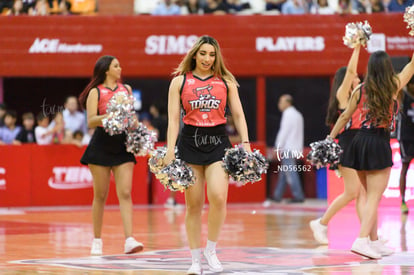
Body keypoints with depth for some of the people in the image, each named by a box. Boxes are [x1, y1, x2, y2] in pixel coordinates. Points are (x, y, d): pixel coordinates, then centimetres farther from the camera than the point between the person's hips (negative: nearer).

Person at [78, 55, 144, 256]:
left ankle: (129, 240, -16)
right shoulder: (96, 92, 0)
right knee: (100, 195, 4)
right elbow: (91, 122, -9)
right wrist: (109, 116, -24)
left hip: (123, 145, 3)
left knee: (125, 193, -8)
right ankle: (97, 241, 14)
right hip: (102, 146, -3)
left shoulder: (126, 89, 12)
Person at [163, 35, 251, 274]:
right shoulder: (180, 81, 5)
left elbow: (238, 114, 9)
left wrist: (245, 143, -2)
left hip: (218, 141, 0)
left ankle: (211, 250, 1)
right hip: (190, 142, 0)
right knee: (193, 204, 2)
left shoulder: (226, 81, 8)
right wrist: (170, 151, -7)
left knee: (218, 197, -17)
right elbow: (174, 119, 2)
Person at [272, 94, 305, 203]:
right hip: (296, 148, 10)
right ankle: (277, 196, 16)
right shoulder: (297, 115, 19)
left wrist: (278, 147, -10)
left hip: (288, 148, -10)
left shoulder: (288, 114, -10)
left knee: (290, 173, -10)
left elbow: (284, 132, -14)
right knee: (283, 172, 13)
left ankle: (298, 196, -13)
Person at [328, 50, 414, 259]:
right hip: (379, 144, -5)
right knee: (374, 197, -6)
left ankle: (374, 242, 21)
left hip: (359, 142, 5)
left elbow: (345, 116, 11)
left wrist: (330, 138, 22)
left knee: (371, 195, 16)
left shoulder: (360, 91, 3)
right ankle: (361, 240, -20)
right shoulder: (393, 87, -5)